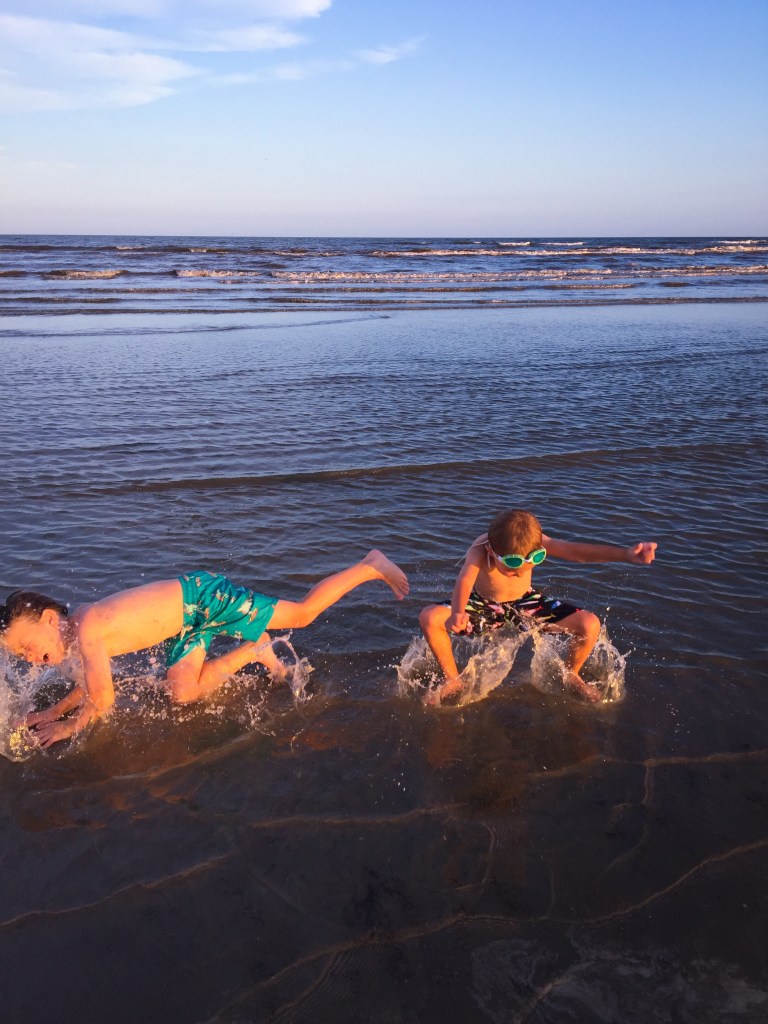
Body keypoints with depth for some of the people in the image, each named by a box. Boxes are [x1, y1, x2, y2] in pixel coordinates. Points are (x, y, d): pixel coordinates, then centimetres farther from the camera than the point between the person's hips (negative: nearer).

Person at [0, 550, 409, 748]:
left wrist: (67, 728, -5)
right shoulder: (72, 635, 1)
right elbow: (91, 683, 17)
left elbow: (102, 701, -22)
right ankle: (251, 652, 20)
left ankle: (370, 566, 14)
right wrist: (53, 711, 8)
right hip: (186, 621, 8)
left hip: (202, 597, -8)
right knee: (183, 694, 5)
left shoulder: (87, 628, -26)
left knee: (303, 613, 0)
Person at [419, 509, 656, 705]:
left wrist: (626, 554, -61)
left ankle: (571, 675, 14)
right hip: (485, 606, -1)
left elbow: (574, 550, -44)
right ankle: (453, 681, -4)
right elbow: (464, 581, -54)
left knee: (590, 624, -19)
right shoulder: (479, 551, -34)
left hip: (525, 603, 2)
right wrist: (457, 613, -77)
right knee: (429, 618, -29)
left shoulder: (536, 543, -29)